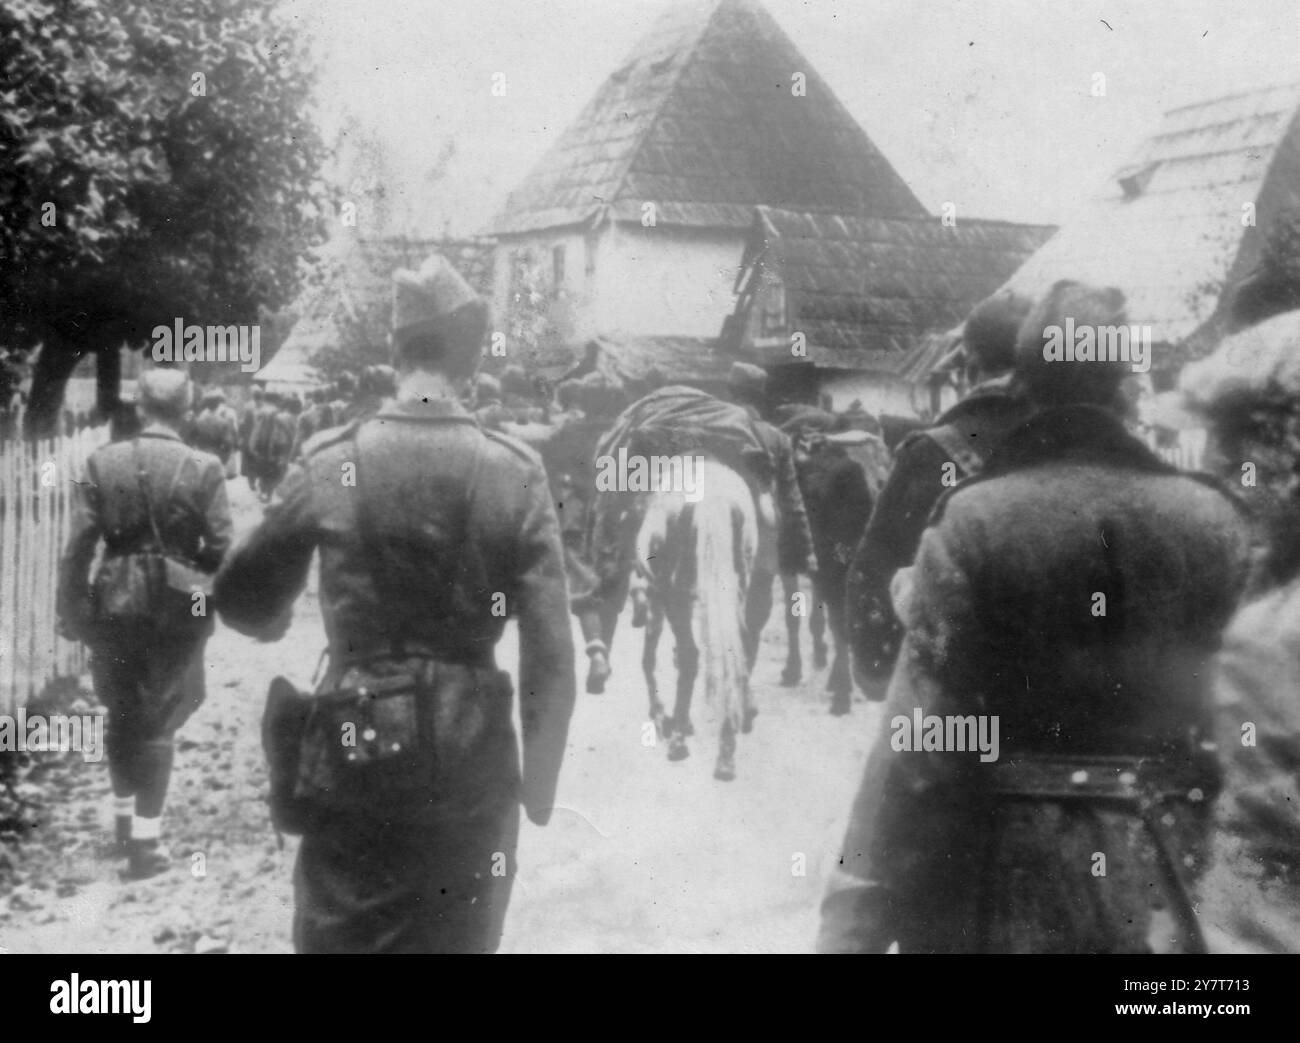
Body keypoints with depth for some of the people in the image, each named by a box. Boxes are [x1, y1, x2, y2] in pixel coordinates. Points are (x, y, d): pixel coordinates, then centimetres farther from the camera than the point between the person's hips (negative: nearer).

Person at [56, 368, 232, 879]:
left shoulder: (102, 463, -6)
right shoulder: (203, 469, -10)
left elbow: (78, 546, -6)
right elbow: (221, 549, -9)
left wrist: (73, 611, 1)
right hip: (178, 606, -2)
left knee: (122, 713, 21)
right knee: (157, 720, 8)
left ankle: (124, 817, 34)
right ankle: (146, 840, 8)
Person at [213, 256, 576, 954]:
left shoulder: (330, 461, -7)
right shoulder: (514, 472, -7)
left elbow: (241, 603, 0)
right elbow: (550, 654, -9)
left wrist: (277, 620, 24)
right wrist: (540, 783, 3)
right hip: (471, 763, 1)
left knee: (339, 936, 12)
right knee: (458, 938, 16)